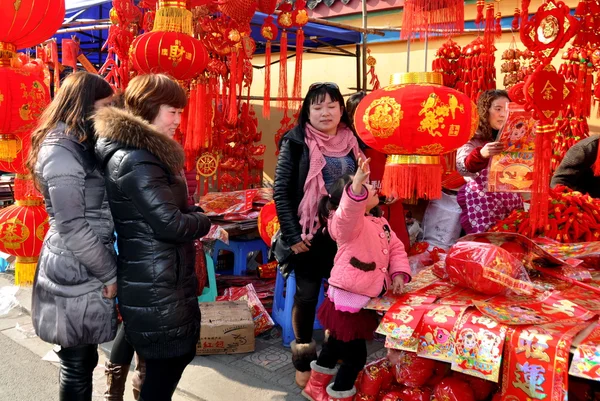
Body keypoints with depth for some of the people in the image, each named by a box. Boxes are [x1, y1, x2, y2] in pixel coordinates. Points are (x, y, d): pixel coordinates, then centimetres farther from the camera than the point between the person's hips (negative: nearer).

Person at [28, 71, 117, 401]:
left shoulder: (78, 146, 12)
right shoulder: (61, 151, -18)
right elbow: (72, 227, -22)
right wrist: (110, 273, -13)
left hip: (83, 269, 9)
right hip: (75, 274, -9)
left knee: (81, 361, 19)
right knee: (77, 365, 5)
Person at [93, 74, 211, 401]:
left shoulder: (138, 150, 11)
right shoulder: (136, 160, -22)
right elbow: (170, 224, -24)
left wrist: (195, 215, -1)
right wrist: (204, 224, -6)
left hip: (153, 276, 10)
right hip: (156, 285, -10)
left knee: (178, 352, 21)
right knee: (166, 363, 4)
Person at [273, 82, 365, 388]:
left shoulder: (351, 143, 6)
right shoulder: (295, 142, -6)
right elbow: (281, 192, -8)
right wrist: (292, 235, -13)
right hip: (309, 235, -4)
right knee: (306, 296, 6)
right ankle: (303, 359, 25)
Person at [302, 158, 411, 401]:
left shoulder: (380, 222, 11)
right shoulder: (348, 223, -19)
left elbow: (396, 248, 13)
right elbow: (349, 210, -42)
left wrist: (399, 273, -3)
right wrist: (357, 186, -60)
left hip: (364, 300, 10)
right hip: (348, 299, -10)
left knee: (337, 345, 25)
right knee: (355, 354, 2)